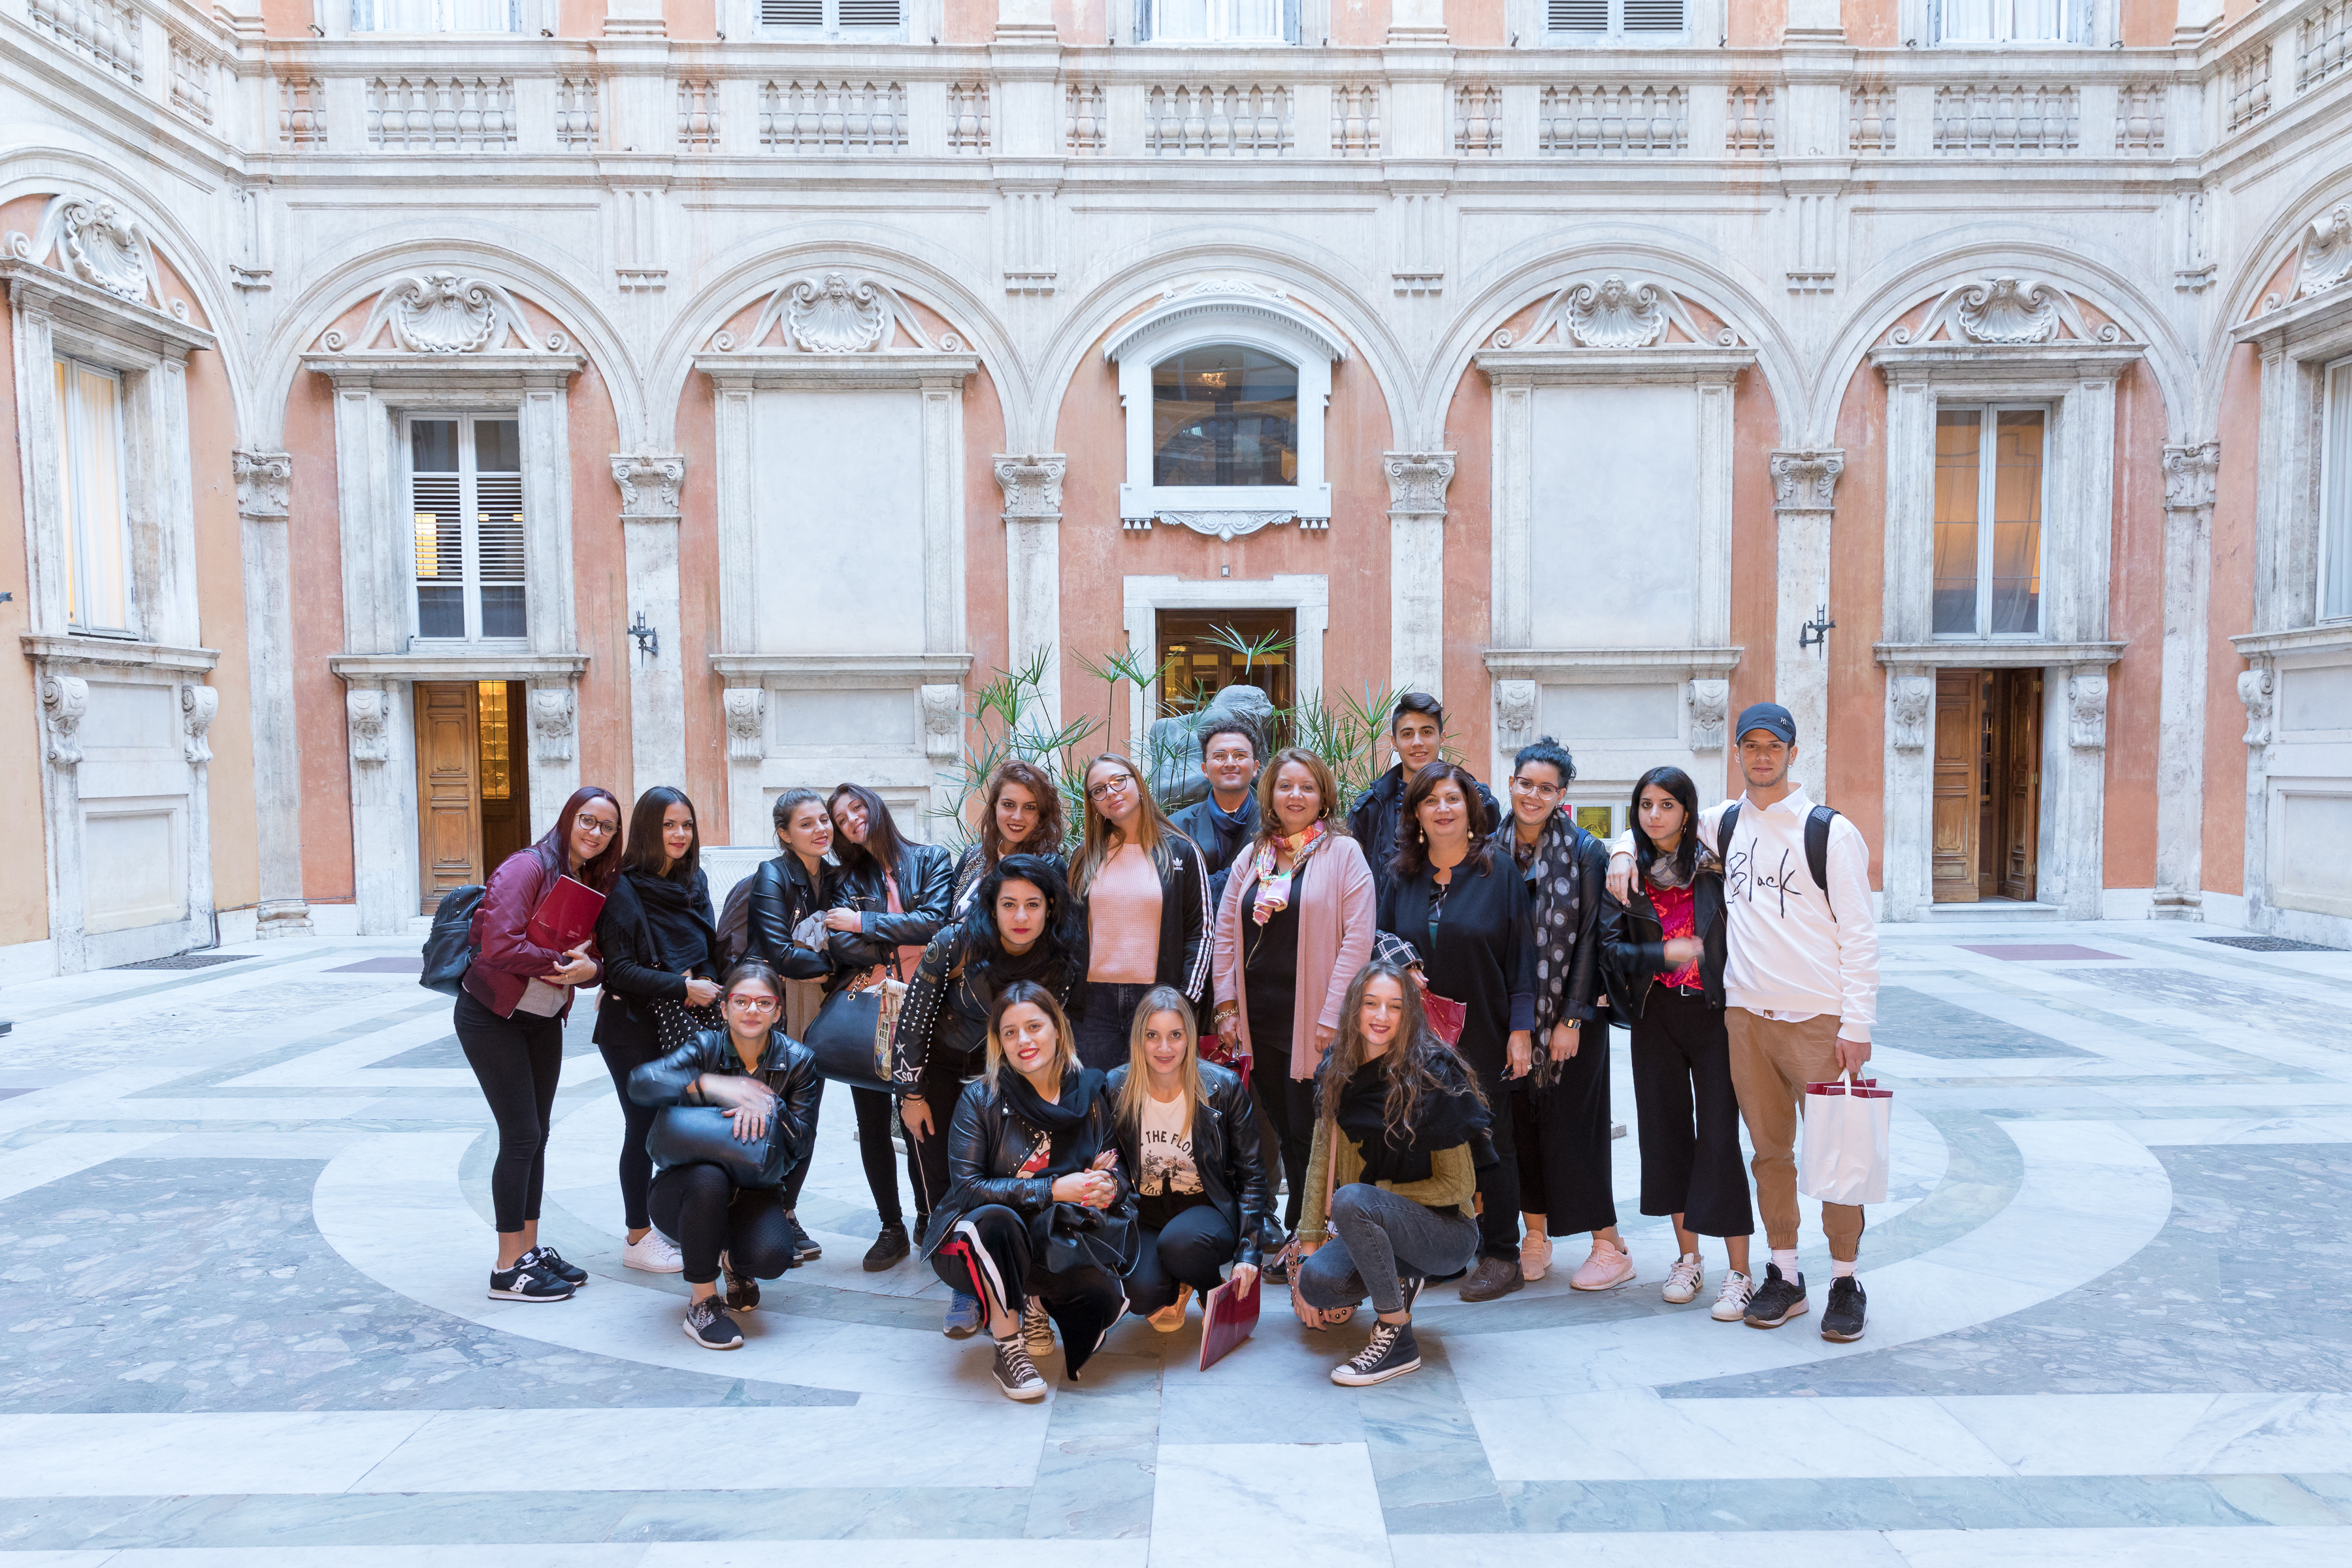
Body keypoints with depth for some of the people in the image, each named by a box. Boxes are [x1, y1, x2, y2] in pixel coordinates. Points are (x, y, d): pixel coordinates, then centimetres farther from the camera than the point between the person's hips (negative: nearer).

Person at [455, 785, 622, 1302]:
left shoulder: (595, 885, 6)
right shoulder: (527, 867, -17)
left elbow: (593, 957, 6)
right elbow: (501, 946, -27)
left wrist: (589, 968, -17)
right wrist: (563, 961, -20)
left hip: (545, 1021, 7)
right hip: (492, 1017, -7)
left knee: (536, 1135, 12)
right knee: (521, 1136, -6)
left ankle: (530, 1250, 23)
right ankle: (508, 1270, 5)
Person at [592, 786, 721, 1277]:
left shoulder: (694, 881, 8)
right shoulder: (625, 889, -11)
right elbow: (618, 968, -15)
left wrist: (705, 984, -4)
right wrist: (683, 987, -18)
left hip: (687, 1024, 6)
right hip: (636, 1028, -6)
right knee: (644, 1128, 2)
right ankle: (638, 1238, 16)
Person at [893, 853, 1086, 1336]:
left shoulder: (1062, 963, -20)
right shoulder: (955, 944, -26)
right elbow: (912, 1018, -15)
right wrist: (911, 1094, -11)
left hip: (1000, 1073, 1)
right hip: (936, 1065, -1)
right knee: (938, 1175, -4)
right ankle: (964, 1282, 9)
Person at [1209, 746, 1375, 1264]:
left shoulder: (1343, 853, -2)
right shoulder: (1250, 858, 12)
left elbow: (1359, 938, -8)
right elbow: (1225, 931, 14)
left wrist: (1333, 1014, -14)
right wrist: (1227, 1003, 6)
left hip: (1311, 1021, -4)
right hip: (1258, 1019, 5)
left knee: (1307, 1133, 0)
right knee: (1279, 1130, 11)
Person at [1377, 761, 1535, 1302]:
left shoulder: (1500, 874, -1)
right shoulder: (1402, 880, 8)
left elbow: (1522, 958, -3)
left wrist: (1521, 1028, -8)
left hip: (1483, 1036, -3)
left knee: (1488, 1140, 3)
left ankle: (1500, 1257, 16)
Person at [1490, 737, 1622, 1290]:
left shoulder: (1585, 853, -7)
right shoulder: (1492, 850, 3)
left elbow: (1590, 938, -8)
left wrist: (1573, 1018, -11)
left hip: (1569, 1013, -4)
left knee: (1571, 1122, -1)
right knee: (1518, 1119, 7)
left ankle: (1609, 1246, 12)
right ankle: (1535, 1235, 22)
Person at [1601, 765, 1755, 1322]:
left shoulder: (1715, 868, -2)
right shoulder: (1627, 874, 4)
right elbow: (1611, 949, -1)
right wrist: (1667, 952, -14)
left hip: (1713, 1013, -3)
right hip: (1655, 1017, 3)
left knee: (1719, 1138, -4)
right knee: (1667, 1131, 9)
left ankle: (1739, 1272, 6)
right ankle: (1688, 1258, 23)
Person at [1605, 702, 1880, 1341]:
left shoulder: (1830, 831, -3)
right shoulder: (1724, 823, 9)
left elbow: (1859, 936, -5)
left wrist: (1857, 1025, -11)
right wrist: (1622, 852, 5)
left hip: (1818, 1018, -4)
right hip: (1745, 1013, 4)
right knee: (1769, 1149, 10)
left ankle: (1846, 1282, 16)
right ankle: (1784, 1276, 21)